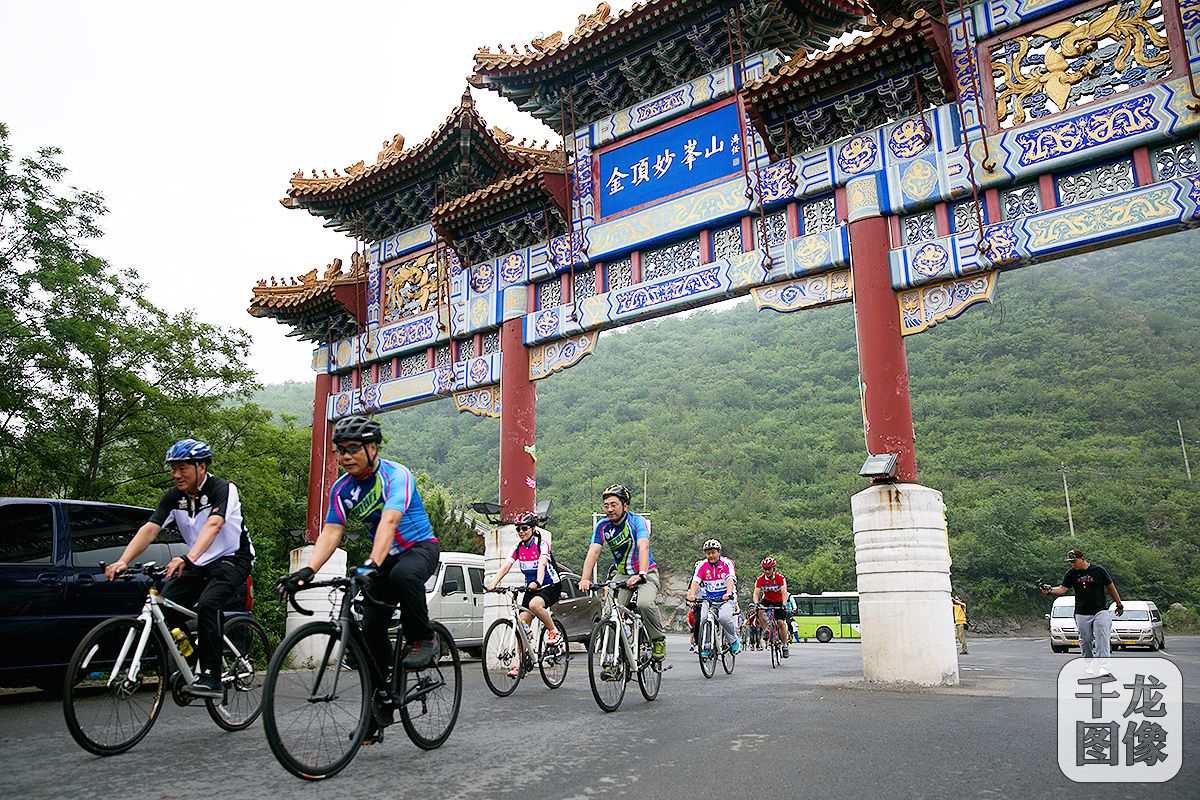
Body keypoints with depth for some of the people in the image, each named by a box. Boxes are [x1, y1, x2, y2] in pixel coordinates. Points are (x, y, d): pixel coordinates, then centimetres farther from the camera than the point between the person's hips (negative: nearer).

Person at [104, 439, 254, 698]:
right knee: (164, 607, -12)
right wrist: (123, 561, -28)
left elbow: (213, 525, -36)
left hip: (232, 560, -6)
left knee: (207, 604, -30)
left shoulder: (223, 489, -20)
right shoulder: (173, 497, -2)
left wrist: (188, 559, -52)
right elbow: (149, 529, -12)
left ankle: (211, 678, -22)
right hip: (198, 564, 6)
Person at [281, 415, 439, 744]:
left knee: (404, 573, -40)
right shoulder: (341, 489, -4)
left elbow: (389, 520, -38)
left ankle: (423, 641, -16)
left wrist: (372, 564, -53)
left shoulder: (396, 475, -23)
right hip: (385, 558, 6)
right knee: (371, 629, -4)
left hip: (420, 547, -6)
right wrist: (308, 570, -29)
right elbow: (330, 532, -12)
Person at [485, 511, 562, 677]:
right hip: (531, 587, 6)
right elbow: (505, 566, -12)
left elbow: (541, 565, -32)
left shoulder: (542, 545, -15)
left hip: (551, 586, -5)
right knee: (522, 626, -7)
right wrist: (493, 583, -28)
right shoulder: (517, 548, 1)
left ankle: (553, 632, -13)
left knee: (534, 604, -36)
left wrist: (537, 582, -52)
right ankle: (521, 664, 0)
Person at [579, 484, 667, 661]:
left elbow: (643, 548, -34)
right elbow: (593, 552, -17)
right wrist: (585, 579, -32)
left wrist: (641, 575, -50)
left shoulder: (637, 521, -19)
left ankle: (659, 640, -5)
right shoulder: (602, 526, -8)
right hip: (622, 574, 4)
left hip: (646, 574, -4)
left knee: (645, 604, -30)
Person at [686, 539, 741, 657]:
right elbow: (695, 581, -12)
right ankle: (706, 647, -2)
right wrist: (692, 595, -31)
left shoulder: (727, 563, -6)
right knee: (703, 619, -21)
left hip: (725, 599, -2)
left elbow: (730, 579, -20)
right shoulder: (702, 565, 1)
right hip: (708, 599, 3)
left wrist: (728, 593, -39)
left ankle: (734, 641, -3)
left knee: (724, 617, -28)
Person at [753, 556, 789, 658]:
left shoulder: (780, 577, -24)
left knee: (781, 623, -11)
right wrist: (756, 604, -45)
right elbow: (756, 593, -25)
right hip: (767, 599, 1)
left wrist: (784, 605, -48)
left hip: (778, 601, -1)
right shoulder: (760, 579, -19)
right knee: (760, 611, -30)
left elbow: (784, 592, -32)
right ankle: (766, 630, -9)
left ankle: (785, 646, 4)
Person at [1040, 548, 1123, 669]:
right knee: (1085, 641, 9)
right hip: (1082, 614, 2)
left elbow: (1111, 588, 6)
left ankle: (1103, 666, -11)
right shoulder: (1071, 573, 0)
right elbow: (1063, 589, -5)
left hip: (1100, 611, -2)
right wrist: (1050, 590, -26)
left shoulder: (1099, 570, -5)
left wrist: (1119, 605, 12)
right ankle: (1088, 665, 23)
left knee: (1102, 640, -10)